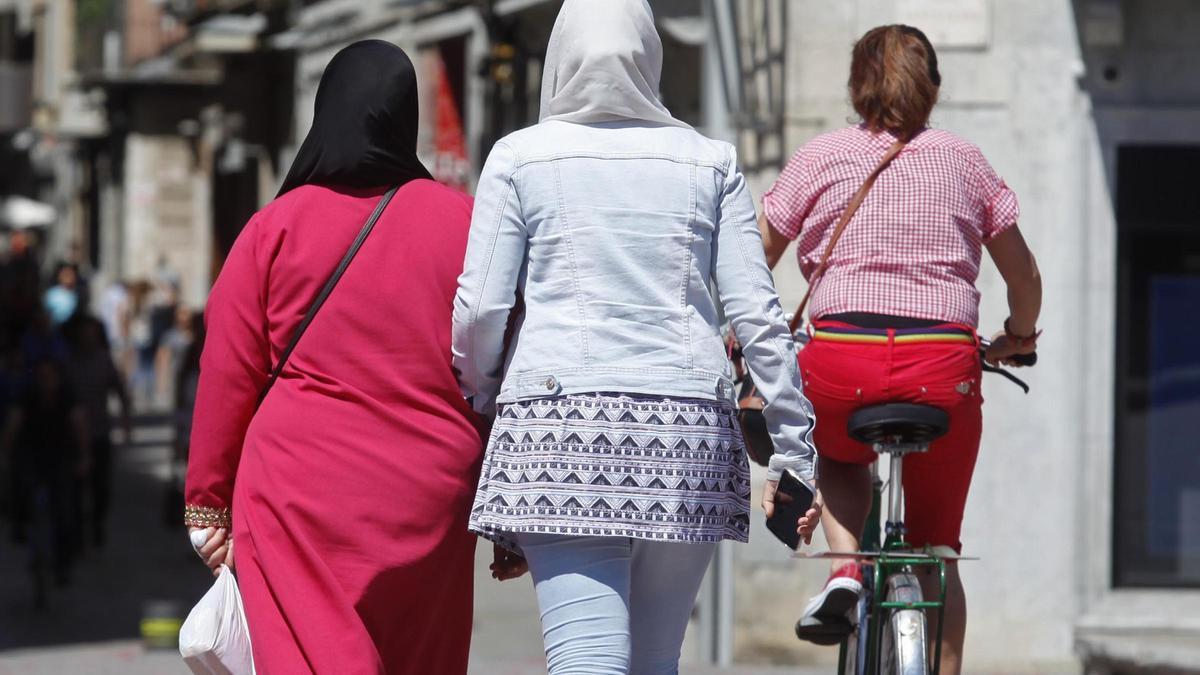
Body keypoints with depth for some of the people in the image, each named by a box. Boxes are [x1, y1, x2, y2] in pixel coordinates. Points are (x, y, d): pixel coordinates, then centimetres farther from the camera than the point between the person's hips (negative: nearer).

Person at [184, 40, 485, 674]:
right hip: (427, 500, 2)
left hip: (300, 489, -2)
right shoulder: (465, 223, 2)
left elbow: (227, 378, 1)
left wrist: (208, 503, 11)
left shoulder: (274, 228, -1)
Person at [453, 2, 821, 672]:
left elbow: (479, 309, 1)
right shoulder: (709, 162, 10)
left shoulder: (519, 158, 5)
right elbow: (757, 313, 6)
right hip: (690, 428, 3)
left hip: (559, 421, -3)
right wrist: (795, 448, 9)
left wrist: (480, 409, 17)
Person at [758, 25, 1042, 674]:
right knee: (936, 550, 17)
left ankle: (847, 566, 7)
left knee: (837, 455, 34)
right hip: (944, 369, 1)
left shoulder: (820, 157, 11)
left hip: (841, 363, -1)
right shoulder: (965, 162, 15)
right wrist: (1019, 338, 41)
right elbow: (1024, 276, 21)